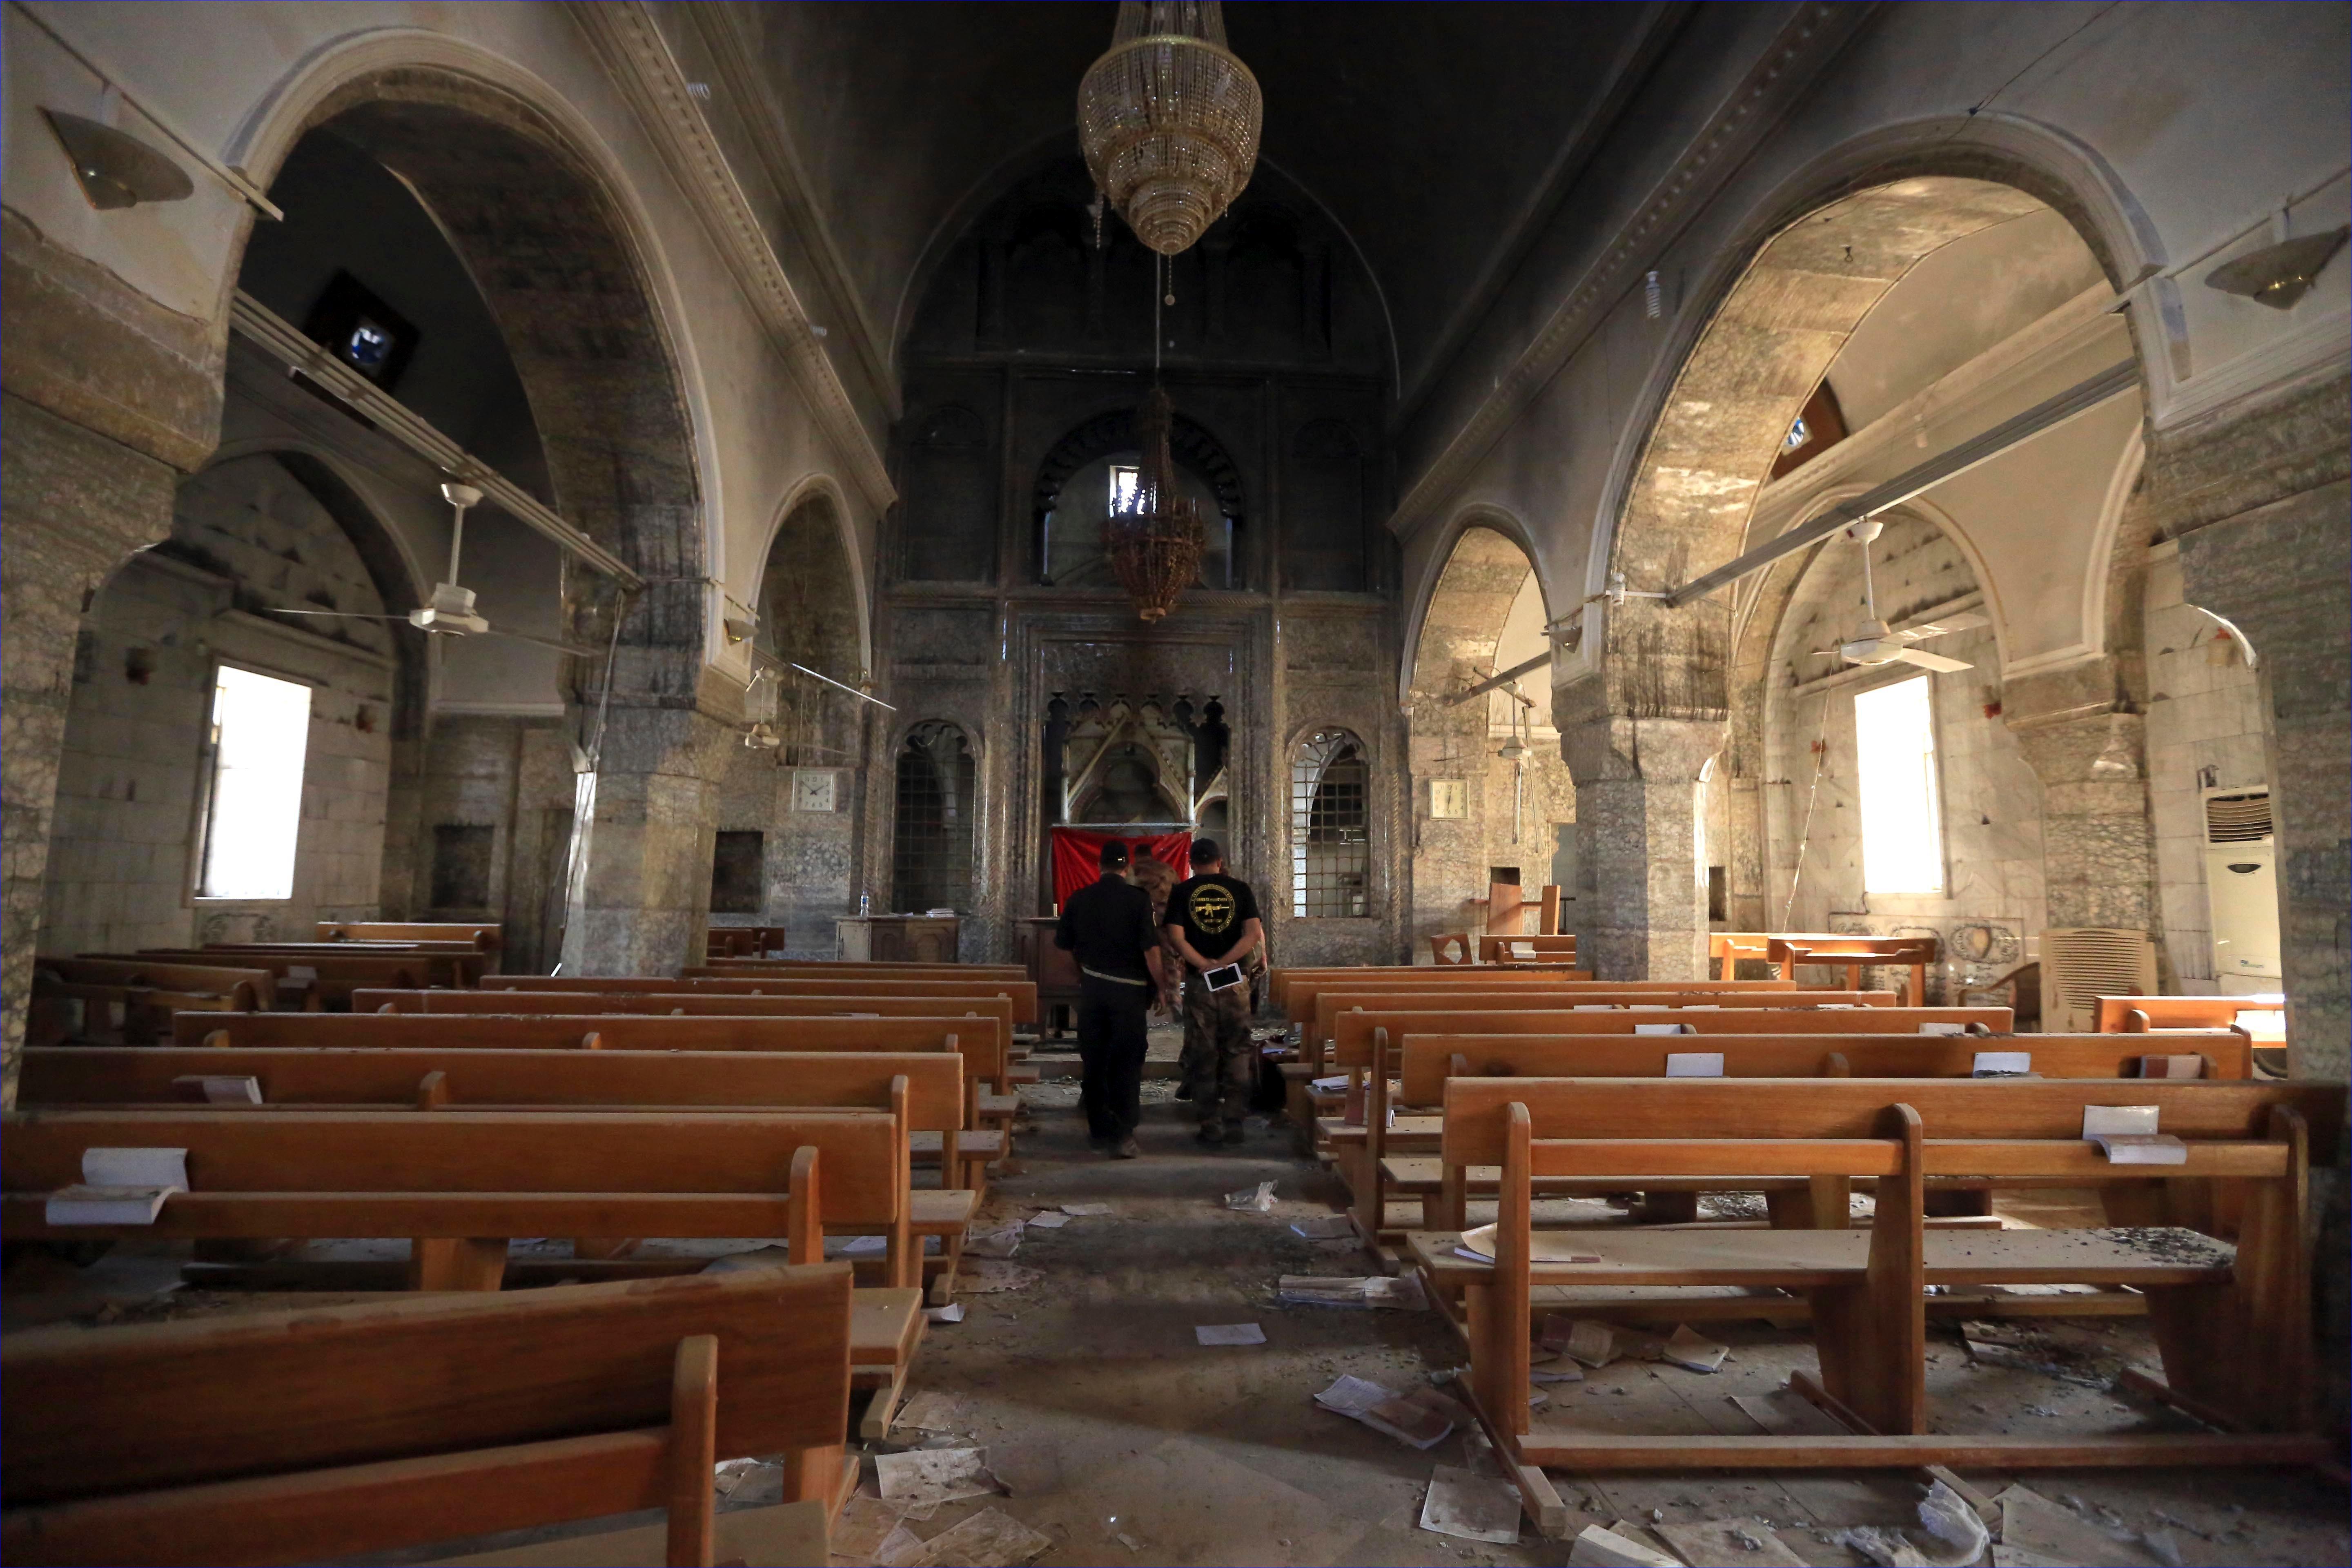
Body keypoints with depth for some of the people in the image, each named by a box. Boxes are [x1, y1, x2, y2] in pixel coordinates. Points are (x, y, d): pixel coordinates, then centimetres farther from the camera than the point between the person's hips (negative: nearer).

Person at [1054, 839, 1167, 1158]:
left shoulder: (1079, 899, 1)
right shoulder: (1139, 899, -9)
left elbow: (1063, 943, 8)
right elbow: (1150, 947, -13)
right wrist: (1160, 983, -1)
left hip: (1091, 987, 3)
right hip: (1128, 988, -3)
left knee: (1094, 1060, 12)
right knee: (1127, 1061, 2)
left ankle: (1101, 1131, 18)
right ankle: (1123, 1135, -3)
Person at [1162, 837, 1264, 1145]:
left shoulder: (1181, 892, 2)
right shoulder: (1240, 889, 3)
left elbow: (1175, 937, -8)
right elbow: (1254, 934, -6)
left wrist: (1205, 965, -8)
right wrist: (1224, 963, -9)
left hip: (1198, 982, 0)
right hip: (1235, 981, 0)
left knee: (1204, 1054, 7)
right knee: (1237, 1052, 9)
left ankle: (1210, 1125, 10)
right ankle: (1234, 1122, 11)